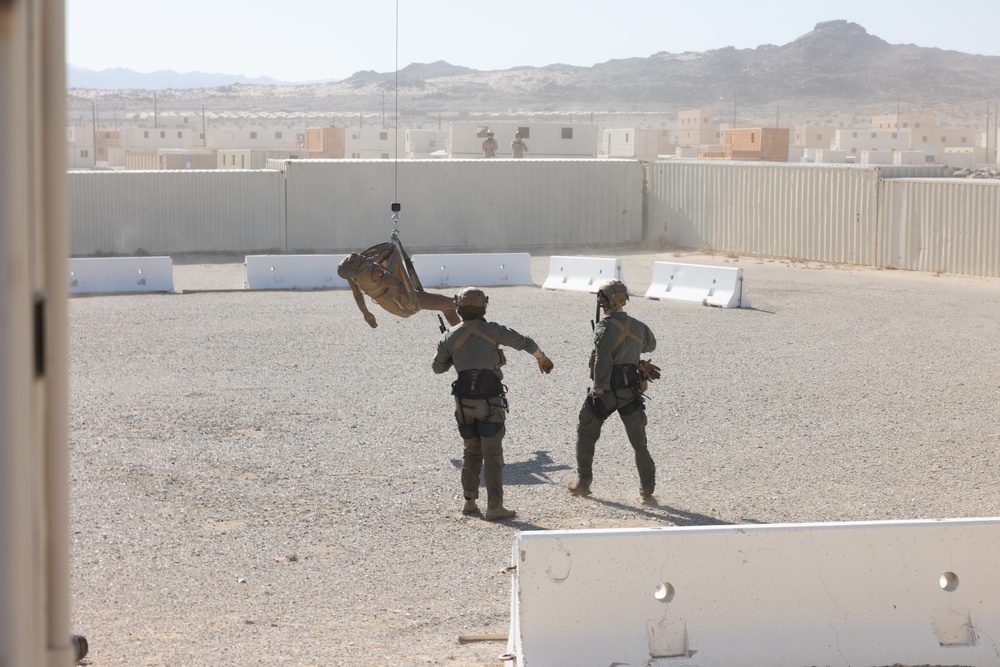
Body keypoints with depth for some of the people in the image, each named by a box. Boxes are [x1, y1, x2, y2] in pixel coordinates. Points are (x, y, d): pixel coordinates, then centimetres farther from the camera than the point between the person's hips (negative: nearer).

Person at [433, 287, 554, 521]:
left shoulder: (450, 337, -1)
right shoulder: (492, 330, -9)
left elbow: (438, 367, 13)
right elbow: (525, 342, 4)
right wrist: (542, 358, 23)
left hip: (464, 403, 4)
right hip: (490, 403, -4)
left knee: (472, 452, 20)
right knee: (492, 455, -2)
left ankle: (469, 501, 19)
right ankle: (494, 508, -6)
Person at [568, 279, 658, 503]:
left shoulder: (604, 329, -15)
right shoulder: (637, 326, 3)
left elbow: (602, 363, -21)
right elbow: (650, 345, 25)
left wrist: (598, 393, -20)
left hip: (607, 391, -4)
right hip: (631, 390, 4)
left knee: (586, 433, 16)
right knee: (639, 441, 6)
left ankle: (583, 483, 20)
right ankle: (647, 491, 1)